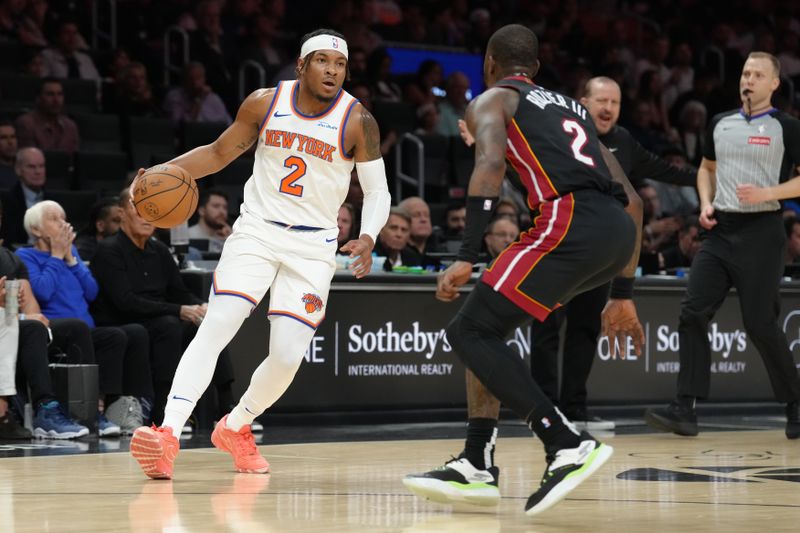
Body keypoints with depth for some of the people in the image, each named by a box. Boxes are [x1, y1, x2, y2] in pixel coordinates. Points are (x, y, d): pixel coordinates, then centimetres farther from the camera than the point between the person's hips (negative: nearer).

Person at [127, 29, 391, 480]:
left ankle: (236, 428, 21)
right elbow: (219, 153, 11)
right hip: (256, 230, 1)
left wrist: (368, 239, -23)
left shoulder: (358, 121, -8)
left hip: (313, 247, 0)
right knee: (217, 326, -19)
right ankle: (168, 434, -28)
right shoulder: (265, 104, -2)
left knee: (288, 356, -8)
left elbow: (378, 192, -4)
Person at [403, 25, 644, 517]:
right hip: (619, 231, 8)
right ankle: (477, 467, 17)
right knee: (486, 327, 21)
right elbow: (632, 201, 29)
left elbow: (491, 165, -9)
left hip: (571, 222, -8)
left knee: (471, 332, -4)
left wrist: (467, 258, -14)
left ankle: (570, 445, -17)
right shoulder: (571, 108, 34)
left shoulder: (492, 101, 15)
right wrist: (623, 294, 31)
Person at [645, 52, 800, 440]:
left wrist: (767, 193, -18)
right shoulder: (720, 124, 13)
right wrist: (706, 203, 9)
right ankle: (685, 410, -6)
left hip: (761, 231, -5)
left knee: (760, 324, -6)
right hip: (721, 230, 5)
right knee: (693, 313, -6)